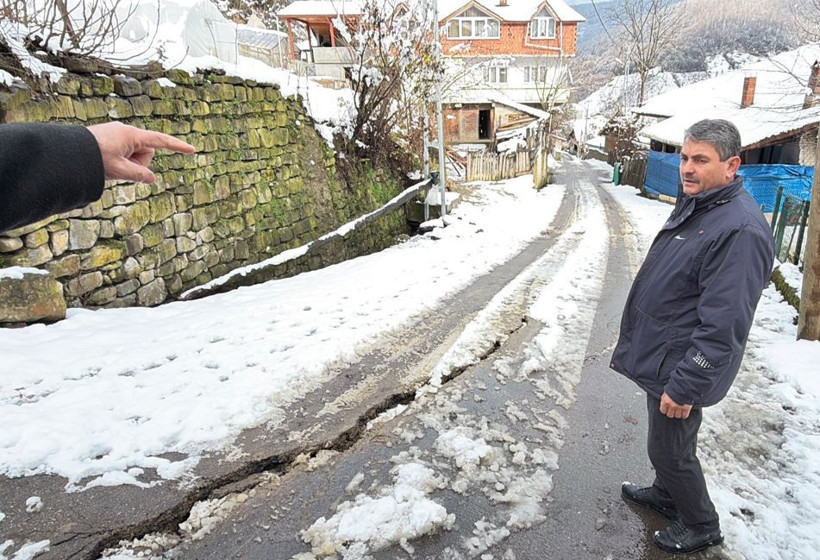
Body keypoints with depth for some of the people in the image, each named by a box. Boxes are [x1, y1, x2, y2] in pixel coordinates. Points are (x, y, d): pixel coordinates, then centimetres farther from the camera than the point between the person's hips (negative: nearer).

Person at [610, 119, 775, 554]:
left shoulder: (740, 230, -27)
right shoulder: (693, 205, 5)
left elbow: (722, 326, -28)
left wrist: (684, 387, -24)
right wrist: (636, 342, 21)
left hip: (681, 367, -9)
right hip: (661, 355, 9)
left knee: (669, 450, 9)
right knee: (664, 444, 26)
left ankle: (701, 526, 33)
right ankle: (666, 496, 48)